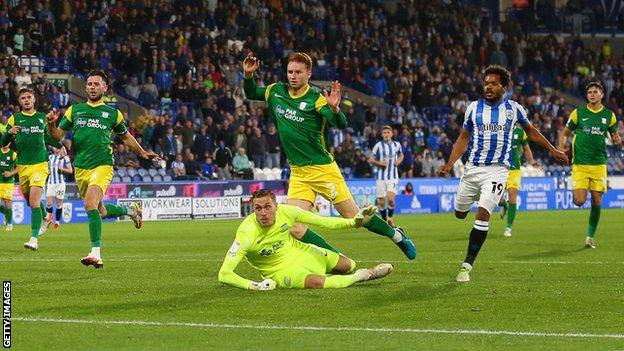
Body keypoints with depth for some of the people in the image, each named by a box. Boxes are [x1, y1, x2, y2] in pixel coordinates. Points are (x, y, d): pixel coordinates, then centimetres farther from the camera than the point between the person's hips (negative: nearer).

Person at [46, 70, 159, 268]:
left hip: (102, 165, -4)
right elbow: (59, 135, 9)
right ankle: (131, 210, 44)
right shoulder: (74, 110, 10)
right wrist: (51, 124, -12)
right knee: (100, 212, 13)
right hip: (80, 168, 4)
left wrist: (142, 153, 13)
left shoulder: (113, 114, 7)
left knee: (90, 205, -26)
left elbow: (126, 136, 22)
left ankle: (96, 254, -25)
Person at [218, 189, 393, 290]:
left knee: (347, 266, 7)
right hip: (279, 270, -5)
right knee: (318, 282, -29)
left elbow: (323, 222, -7)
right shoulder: (247, 235, -34)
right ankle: (365, 275, -2)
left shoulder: (286, 212, -21)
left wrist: (354, 222, -15)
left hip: (298, 251, 5)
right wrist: (254, 286, -47)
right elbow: (224, 274, -38)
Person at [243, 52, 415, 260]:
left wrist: (334, 109, -45)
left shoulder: (315, 98, -13)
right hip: (298, 174, 5)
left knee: (353, 217, 0)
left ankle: (396, 236, 26)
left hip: (323, 168, -5)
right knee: (293, 228, -10)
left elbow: (341, 124, -24)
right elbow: (251, 94, 20)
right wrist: (248, 75, 0)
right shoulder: (276, 92, 3)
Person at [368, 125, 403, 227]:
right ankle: (384, 220, 22)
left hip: (393, 177, 1)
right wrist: (380, 163, -16)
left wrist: (399, 160, 2)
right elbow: (371, 160, 1)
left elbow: (401, 155, 24)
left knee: (391, 199, -15)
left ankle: (390, 217, 11)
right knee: (381, 201, 0)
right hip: (381, 176, -1)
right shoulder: (378, 145, -3)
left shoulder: (397, 145, 5)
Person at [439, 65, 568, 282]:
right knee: (460, 214, 10)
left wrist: (552, 150, 20)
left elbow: (531, 131, 18)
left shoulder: (513, 109, 2)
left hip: (497, 170, -3)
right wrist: (449, 164, 0)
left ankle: (467, 265, -12)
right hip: (473, 168, 3)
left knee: (482, 215, -17)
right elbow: (463, 138, 11)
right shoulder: (474, 108, 4)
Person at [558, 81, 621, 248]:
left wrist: (617, 139, -8)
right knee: (579, 201, -13)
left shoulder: (609, 115, 7)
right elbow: (565, 133, 10)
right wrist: (561, 149, -7)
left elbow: (614, 136, 16)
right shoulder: (578, 113, 2)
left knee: (596, 202, 0)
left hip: (599, 164, 2)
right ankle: (575, 189, 24)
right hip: (580, 164, -2)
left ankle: (590, 236, 15)